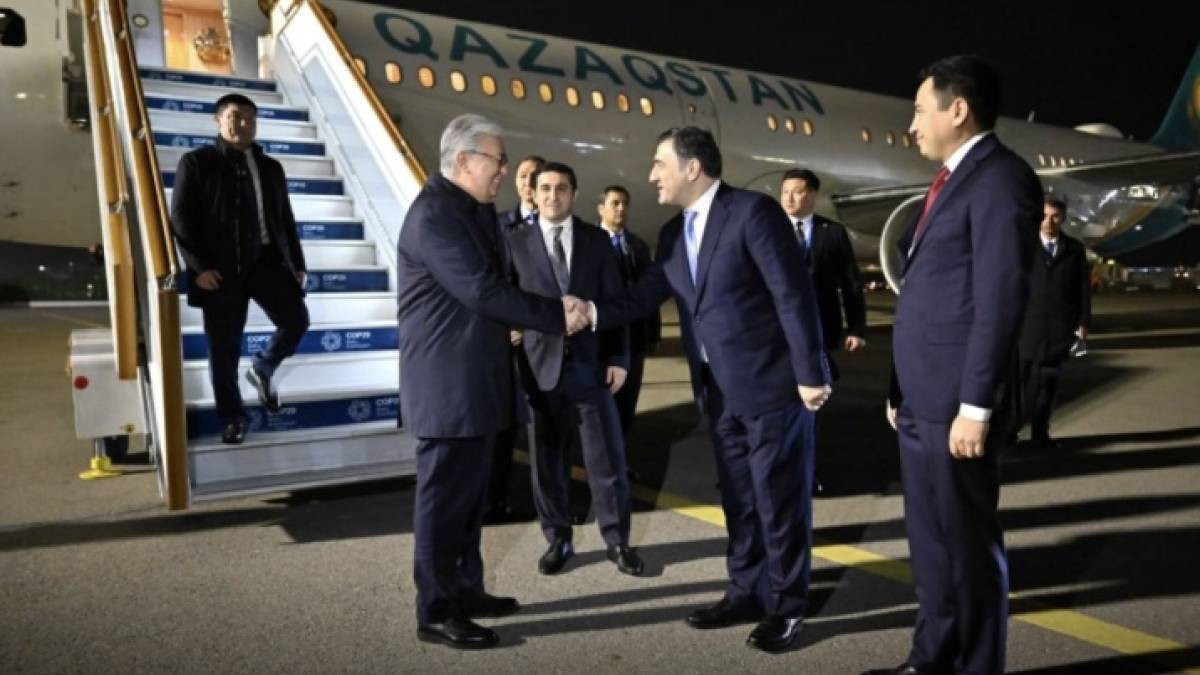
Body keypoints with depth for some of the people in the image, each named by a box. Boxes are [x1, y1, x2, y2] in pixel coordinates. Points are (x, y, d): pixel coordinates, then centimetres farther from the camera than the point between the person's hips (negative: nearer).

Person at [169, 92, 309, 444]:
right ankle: (233, 416, 18)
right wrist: (198, 266, -12)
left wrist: (298, 263, 10)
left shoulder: (270, 167, 15)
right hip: (222, 268, -3)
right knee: (224, 347, 2)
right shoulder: (196, 162, 2)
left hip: (267, 260, 3)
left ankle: (263, 369, 18)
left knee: (296, 320, -12)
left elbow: (286, 220, 17)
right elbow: (181, 218, -4)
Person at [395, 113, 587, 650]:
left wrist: (551, 309, 2)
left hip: (475, 379, 10)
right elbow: (481, 291, -24)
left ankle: (464, 590, 30)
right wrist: (556, 316, -19)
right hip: (448, 383, -10)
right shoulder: (433, 214, -17)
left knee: (469, 494, 17)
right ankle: (435, 612, 12)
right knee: (444, 497, 0)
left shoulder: (476, 209, 13)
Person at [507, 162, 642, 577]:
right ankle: (558, 540, 21)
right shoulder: (517, 242, 5)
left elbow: (615, 300, 5)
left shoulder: (597, 240, 8)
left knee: (606, 458, 4)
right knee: (546, 460, 7)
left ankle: (617, 540, 18)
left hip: (591, 364, 0)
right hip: (541, 365, 0)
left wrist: (618, 357, -1)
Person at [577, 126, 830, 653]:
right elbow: (643, 298, 5)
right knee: (738, 498, 16)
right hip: (718, 390, 7)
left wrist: (810, 373, -17)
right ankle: (746, 592, 31)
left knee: (779, 497, 4)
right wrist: (593, 313, -10)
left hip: (771, 382, -7)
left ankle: (785, 605, 20)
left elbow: (793, 294, -16)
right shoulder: (673, 233, 10)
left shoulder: (754, 211, -13)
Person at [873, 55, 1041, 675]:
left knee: (967, 545, 4)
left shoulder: (1000, 178, -11)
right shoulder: (952, 179, 18)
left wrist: (976, 407, -19)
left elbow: (1002, 298, -18)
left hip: (954, 402, -9)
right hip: (921, 399, 9)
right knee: (930, 543, 17)